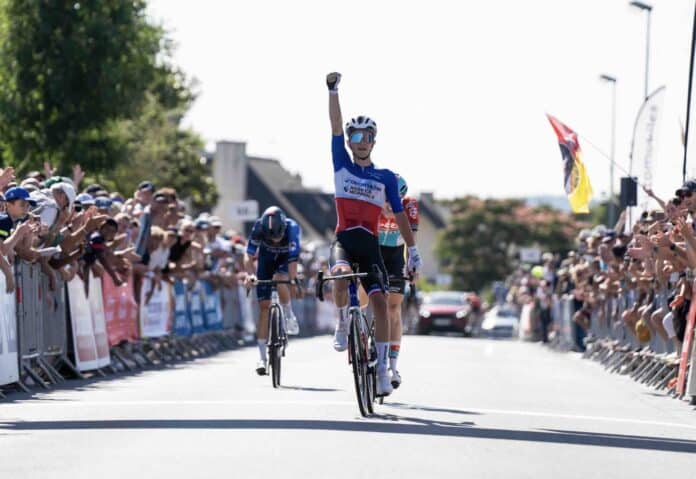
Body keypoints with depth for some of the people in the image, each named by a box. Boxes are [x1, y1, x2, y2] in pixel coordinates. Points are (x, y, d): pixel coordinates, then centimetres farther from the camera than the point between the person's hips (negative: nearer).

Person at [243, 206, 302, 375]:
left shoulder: (292, 228, -36)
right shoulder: (259, 228, -32)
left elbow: (293, 259, -40)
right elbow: (249, 255, -31)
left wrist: (293, 280, -54)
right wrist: (250, 274, -48)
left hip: (285, 258, -1)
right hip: (266, 258, 1)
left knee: (280, 280, -36)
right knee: (264, 306, -5)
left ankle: (289, 316, -6)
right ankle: (262, 358, -2)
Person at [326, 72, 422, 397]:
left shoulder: (386, 178, 9)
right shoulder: (342, 165, 10)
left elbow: (399, 215, 9)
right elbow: (336, 127, 0)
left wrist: (413, 250, 3)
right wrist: (333, 90, -9)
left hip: (370, 244, 1)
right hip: (344, 238, -1)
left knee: (379, 301, -14)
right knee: (340, 274, -35)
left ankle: (382, 368, -7)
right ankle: (342, 325, -8)